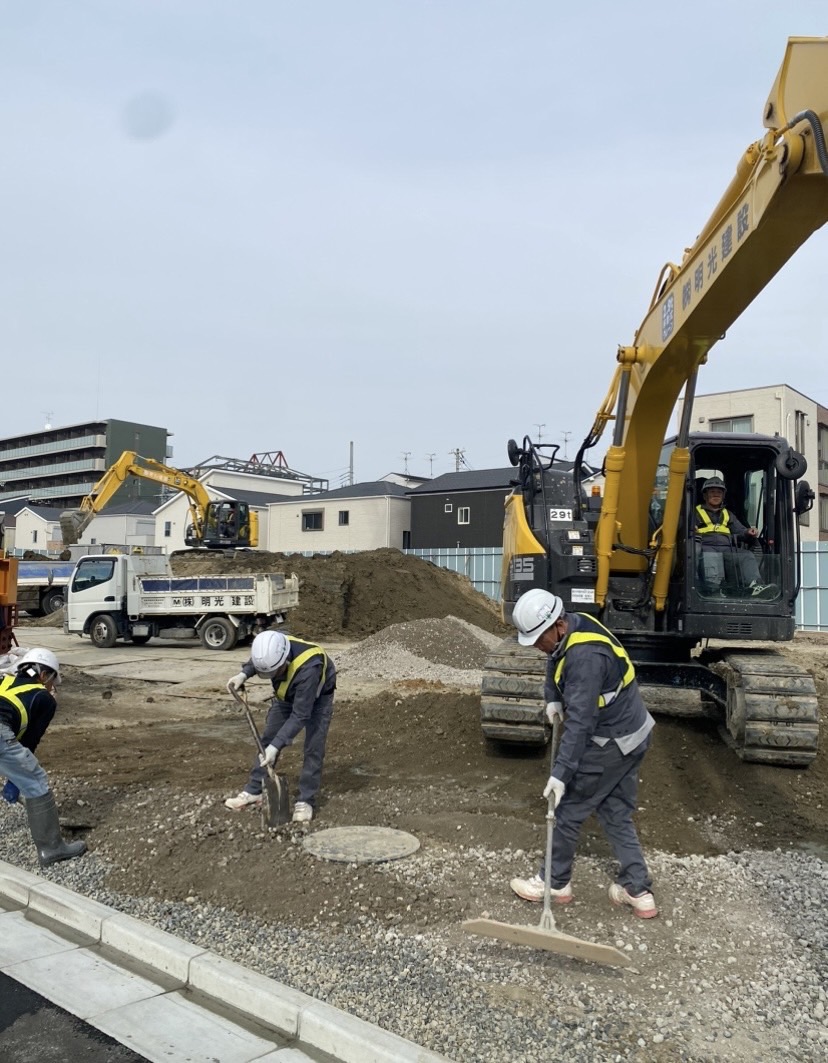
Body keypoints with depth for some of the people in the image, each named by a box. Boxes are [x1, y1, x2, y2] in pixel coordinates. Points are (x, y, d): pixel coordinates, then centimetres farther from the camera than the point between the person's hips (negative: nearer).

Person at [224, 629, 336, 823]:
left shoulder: (308, 669, -46)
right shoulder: (271, 647, -31)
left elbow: (300, 715, -39)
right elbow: (256, 660, -2)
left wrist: (276, 746, -40)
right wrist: (244, 674, -21)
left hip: (317, 697, -6)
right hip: (287, 694, 6)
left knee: (313, 749, -11)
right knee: (267, 739, 6)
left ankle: (306, 801, 1)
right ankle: (254, 791, 16)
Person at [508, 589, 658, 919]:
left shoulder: (585, 655, -31)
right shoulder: (573, 625, -1)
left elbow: (579, 721, -33)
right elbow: (555, 663, 20)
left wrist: (561, 773, -32)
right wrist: (553, 699, 5)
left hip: (611, 743, -10)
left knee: (568, 809, 4)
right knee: (616, 814, 15)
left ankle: (554, 883, 20)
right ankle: (639, 891, 20)